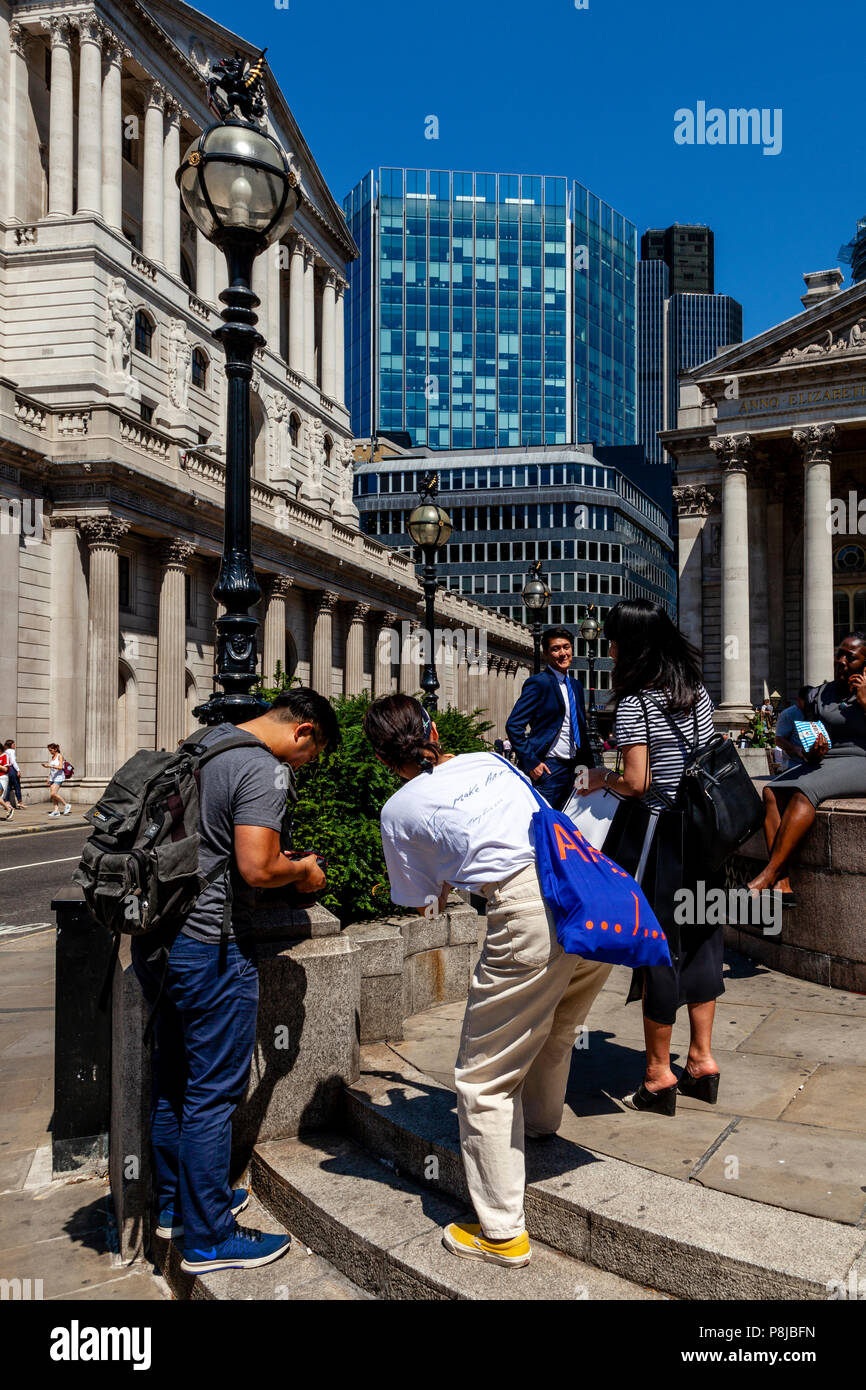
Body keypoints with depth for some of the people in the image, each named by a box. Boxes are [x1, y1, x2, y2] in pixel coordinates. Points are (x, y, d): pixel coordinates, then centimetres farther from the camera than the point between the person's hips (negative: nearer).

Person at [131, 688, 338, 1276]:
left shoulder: (204, 742, 13)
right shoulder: (265, 770, -16)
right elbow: (256, 868, -23)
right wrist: (303, 871, -4)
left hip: (156, 936, 10)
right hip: (211, 946, -9)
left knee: (172, 1081, 20)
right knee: (213, 1094, 2)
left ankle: (174, 1204, 35)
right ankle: (208, 1238, 13)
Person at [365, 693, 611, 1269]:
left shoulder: (400, 810, 9)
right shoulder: (491, 759, 22)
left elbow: (428, 903, 19)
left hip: (531, 911, -7)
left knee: (485, 1080, 10)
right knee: (555, 1028, 33)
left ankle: (503, 1232, 16)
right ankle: (539, 1120, 58)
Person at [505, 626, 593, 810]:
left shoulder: (576, 686, 16)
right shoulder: (538, 683, -8)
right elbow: (513, 725, -13)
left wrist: (589, 766, 16)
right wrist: (530, 762, -17)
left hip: (572, 767, 7)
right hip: (547, 769, -7)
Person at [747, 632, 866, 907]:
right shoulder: (819, 695, 15)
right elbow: (807, 747, 18)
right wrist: (812, 754, -6)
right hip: (823, 763, 6)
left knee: (806, 789, -32)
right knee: (772, 791, -22)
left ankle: (766, 877, -35)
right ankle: (782, 885, -32)